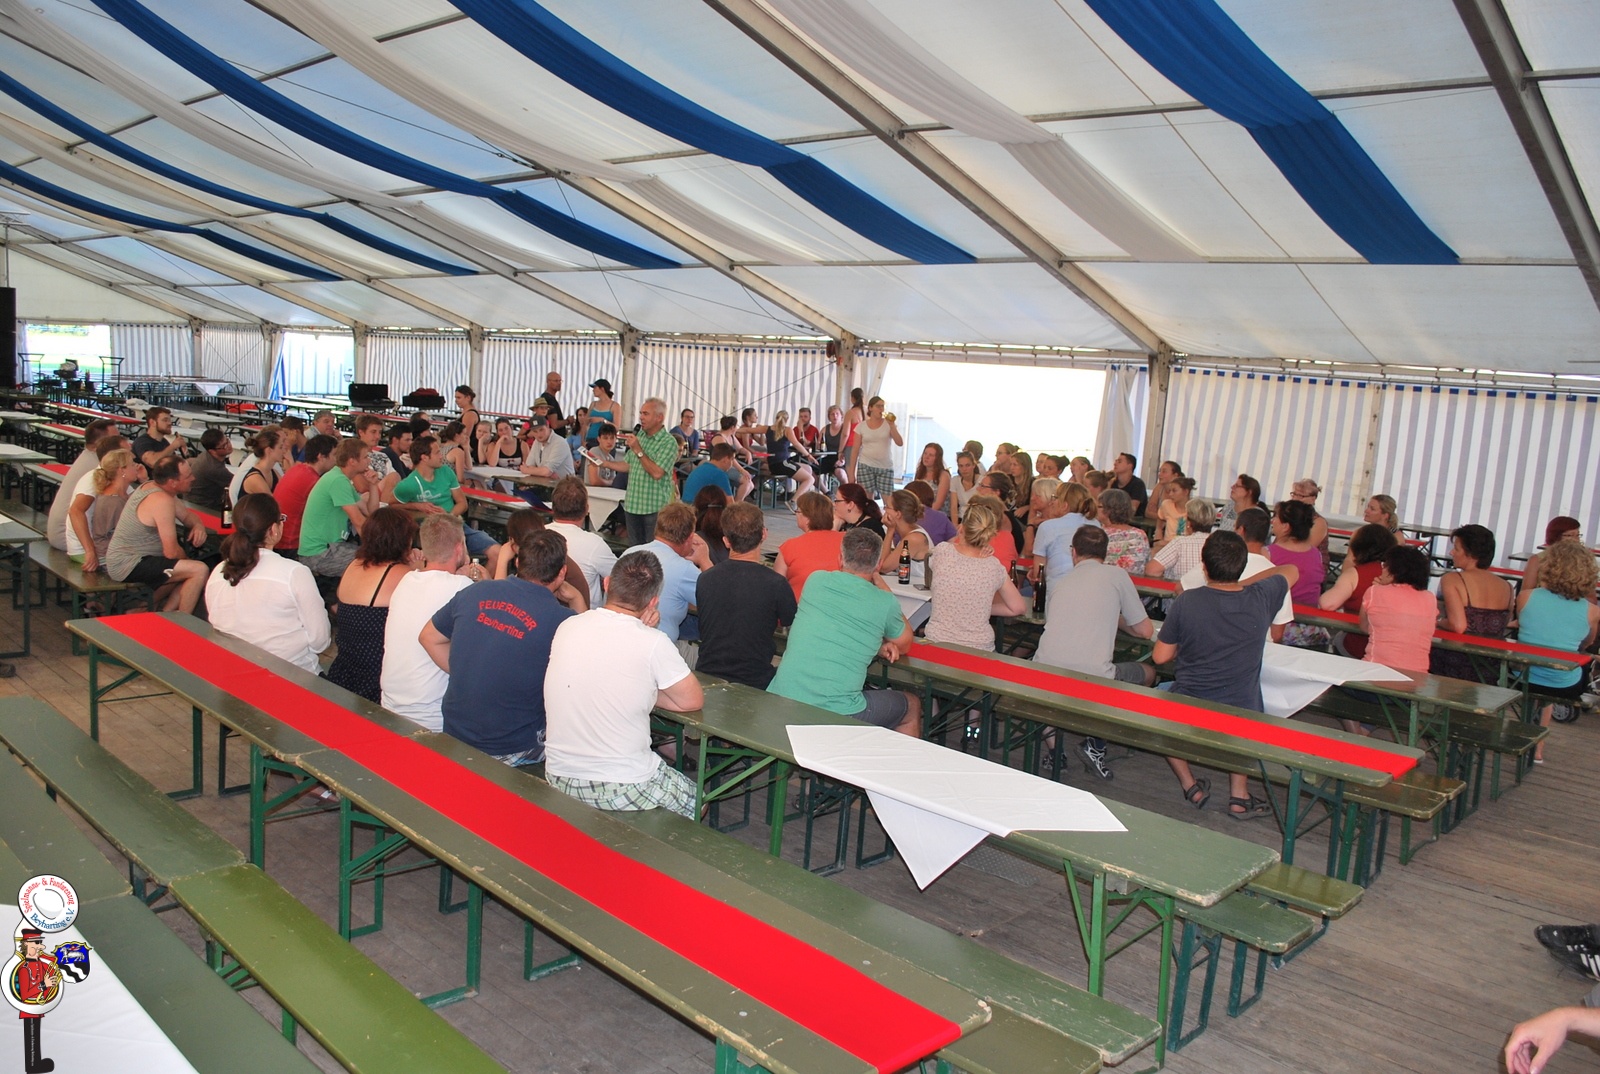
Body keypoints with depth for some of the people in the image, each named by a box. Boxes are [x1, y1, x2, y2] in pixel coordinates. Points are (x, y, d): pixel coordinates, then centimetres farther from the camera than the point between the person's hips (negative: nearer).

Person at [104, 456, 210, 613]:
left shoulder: (151, 486, 6)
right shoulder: (162, 501, -24)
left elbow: (186, 515, 20)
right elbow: (171, 552, -24)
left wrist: (198, 526, -3)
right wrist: (186, 561, -1)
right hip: (128, 565, -11)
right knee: (199, 570, -20)